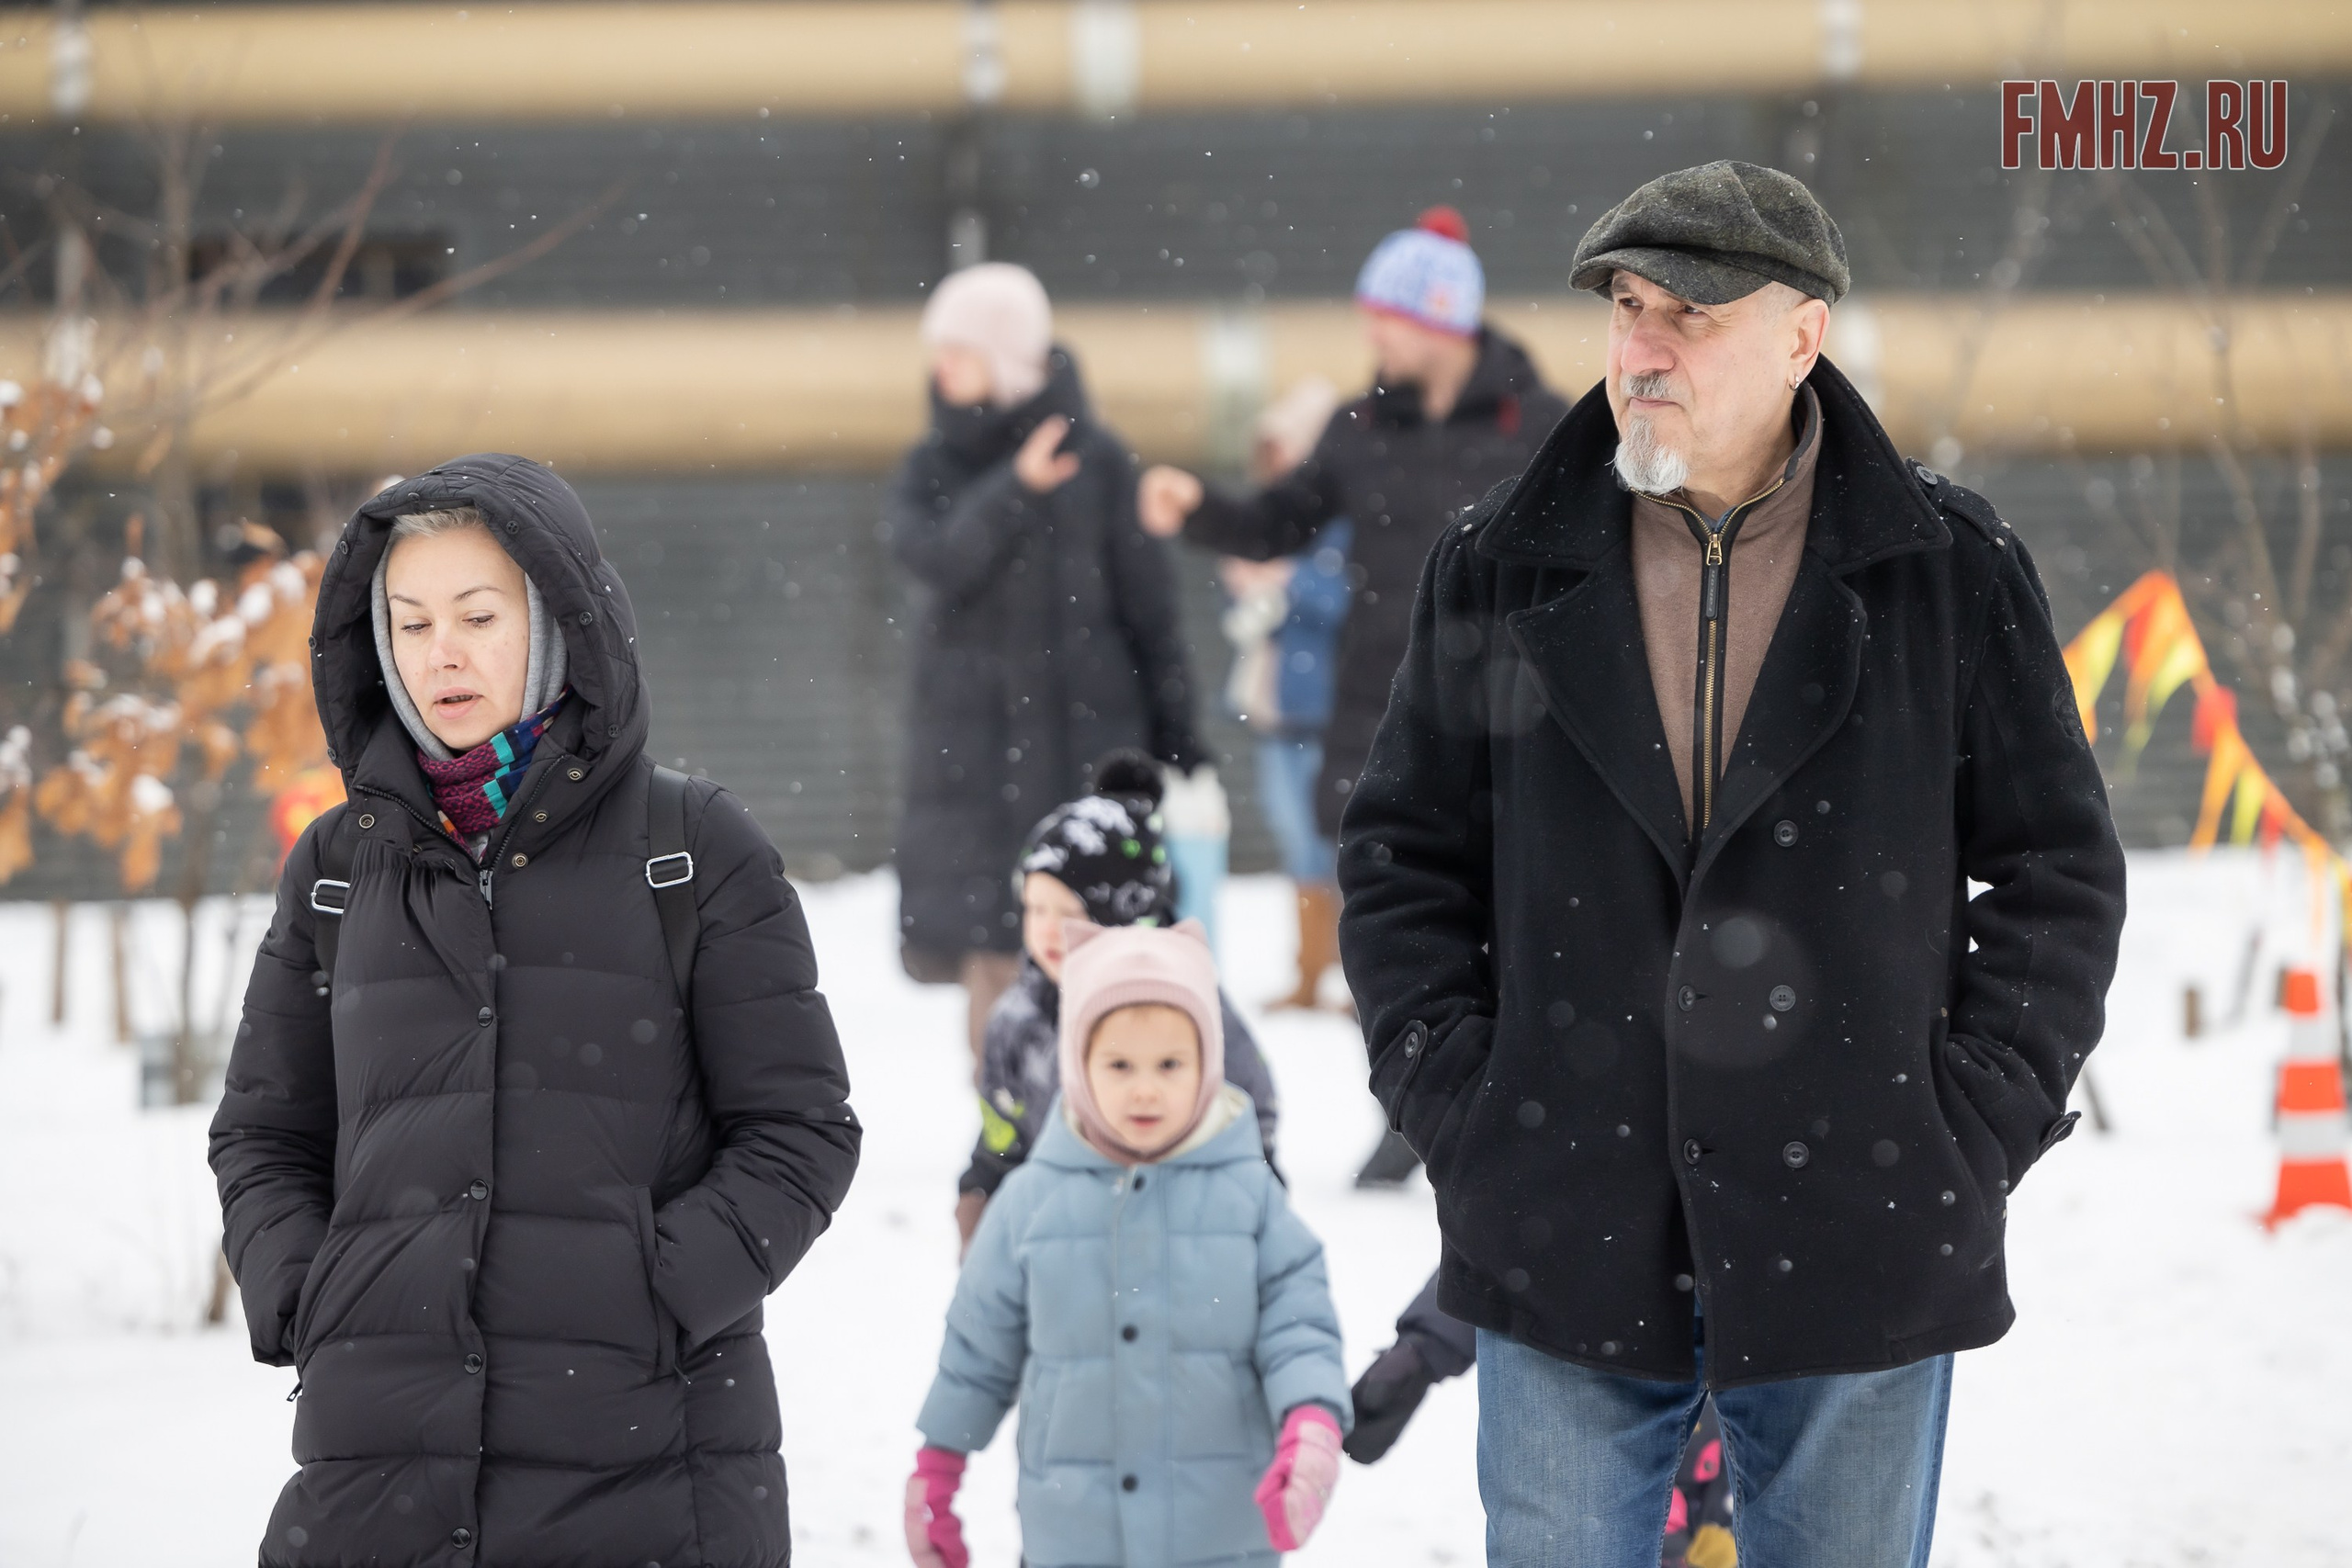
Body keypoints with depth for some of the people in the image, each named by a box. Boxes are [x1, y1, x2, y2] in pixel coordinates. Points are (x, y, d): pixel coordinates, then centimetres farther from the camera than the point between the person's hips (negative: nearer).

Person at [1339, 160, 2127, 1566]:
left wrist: (1975, 1127, -4)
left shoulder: (1953, 571, 0)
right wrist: (1457, 1108, -1)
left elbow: (2059, 871, 5)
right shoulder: (1502, 572, 4)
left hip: (1856, 1254, -1)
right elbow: (1404, 858, 10)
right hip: (1569, 1241, 1)